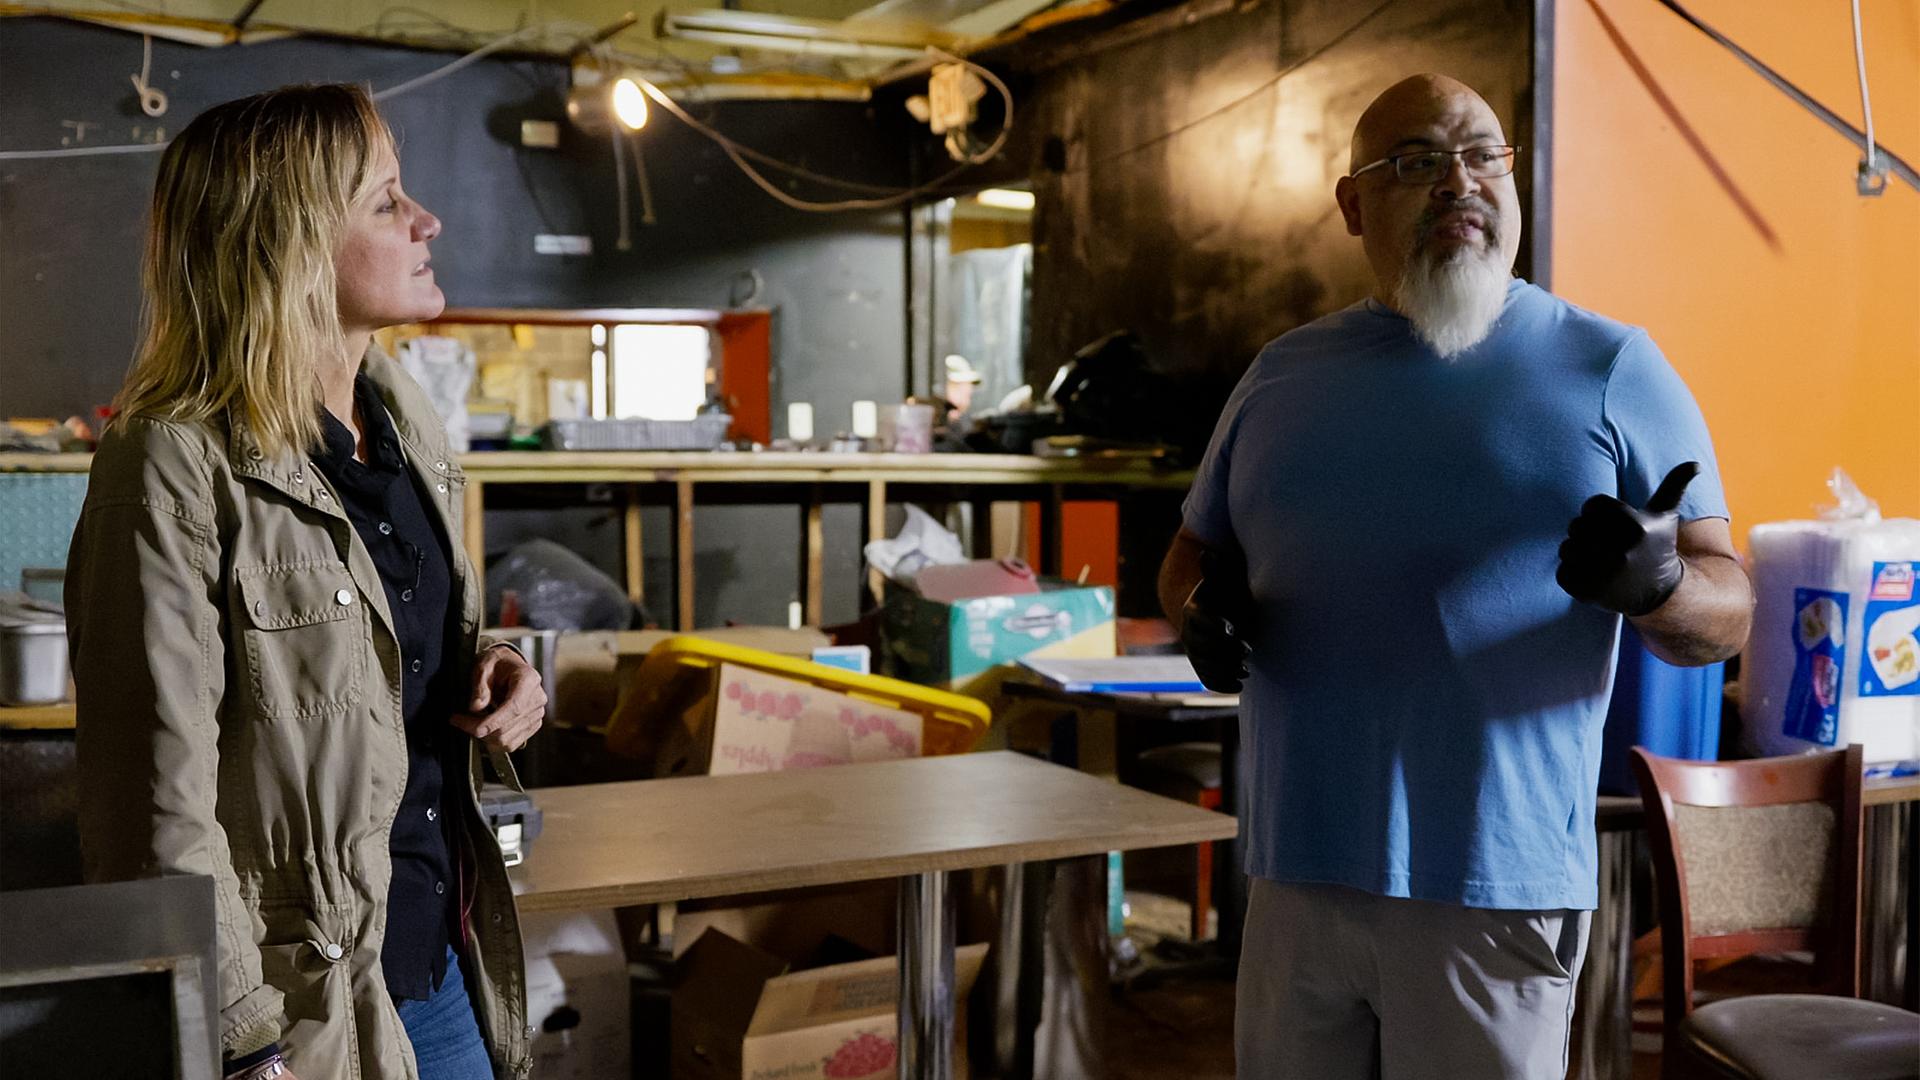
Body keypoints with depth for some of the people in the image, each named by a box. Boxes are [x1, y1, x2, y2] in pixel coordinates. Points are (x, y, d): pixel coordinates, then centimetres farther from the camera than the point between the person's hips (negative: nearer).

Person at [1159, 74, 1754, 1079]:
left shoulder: (1611, 369, 1)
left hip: (1497, 888, -3)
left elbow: (1727, 610, -1)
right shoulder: (1283, 374, 11)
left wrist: (1656, 582, -23)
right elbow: (1193, 551, 20)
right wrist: (1202, 608, -3)